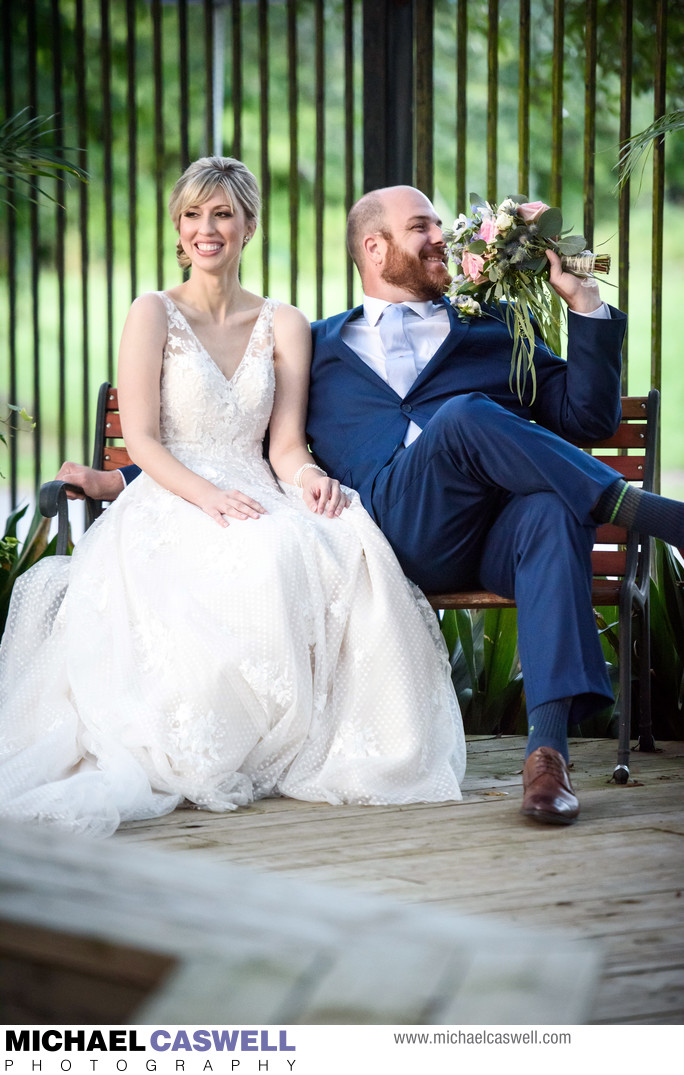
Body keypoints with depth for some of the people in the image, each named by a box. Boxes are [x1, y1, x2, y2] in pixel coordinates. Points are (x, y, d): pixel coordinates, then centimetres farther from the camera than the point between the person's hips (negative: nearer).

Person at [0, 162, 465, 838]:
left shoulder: (284, 326, 15)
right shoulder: (154, 314, 5)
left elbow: (284, 442, 8)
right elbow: (141, 440, -3)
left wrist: (308, 475, -17)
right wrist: (209, 495, -21)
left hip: (255, 499, 4)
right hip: (167, 503, -4)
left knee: (344, 539, -32)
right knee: (262, 560, -39)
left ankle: (333, 743, -25)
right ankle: (208, 753, -29)